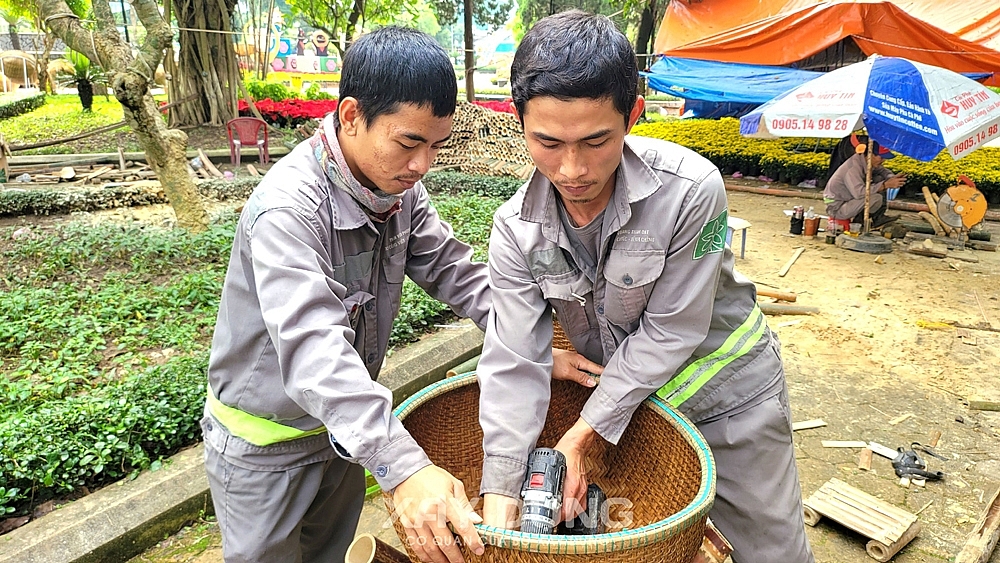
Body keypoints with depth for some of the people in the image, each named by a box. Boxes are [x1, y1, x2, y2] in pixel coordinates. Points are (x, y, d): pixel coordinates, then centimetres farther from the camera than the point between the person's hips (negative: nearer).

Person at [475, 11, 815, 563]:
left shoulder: (690, 190, -30)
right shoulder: (517, 228, -20)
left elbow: (669, 333, -24)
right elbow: (514, 365, -21)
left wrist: (578, 438, -22)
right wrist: (498, 502, -25)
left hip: (725, 391, -2)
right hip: (626, 394, 3)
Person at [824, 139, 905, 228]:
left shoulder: (868, 161, -1)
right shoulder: (853, 167, -28)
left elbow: (883, 171, 15)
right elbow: (859, 193, -38)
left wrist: (892, 178, -9)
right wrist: (886, 185, -34)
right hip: (836, 208, -9)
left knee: (880, 179, 1)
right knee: (877, 198, -27)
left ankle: (878, 217, 4)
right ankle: (859, 219, 0)